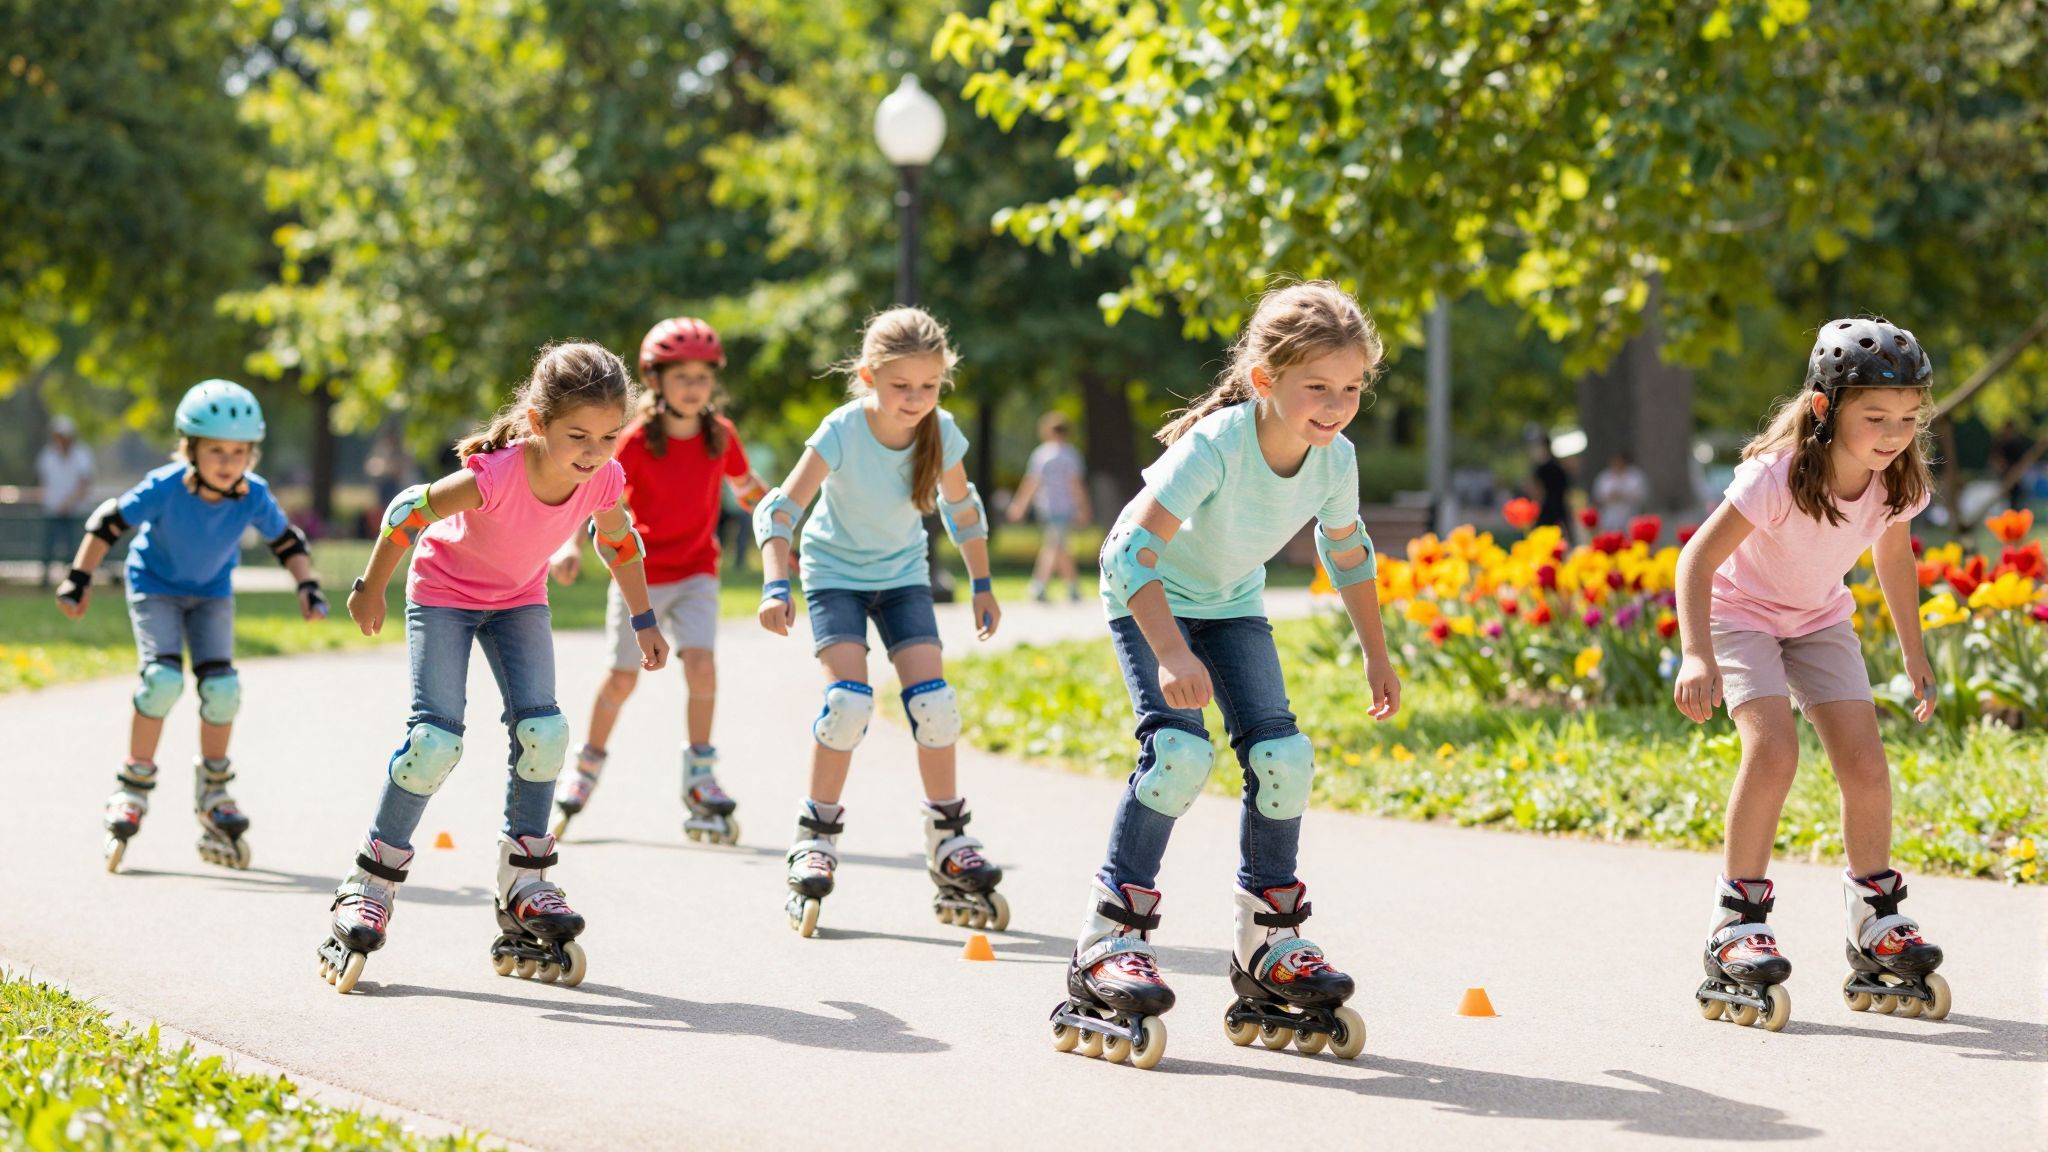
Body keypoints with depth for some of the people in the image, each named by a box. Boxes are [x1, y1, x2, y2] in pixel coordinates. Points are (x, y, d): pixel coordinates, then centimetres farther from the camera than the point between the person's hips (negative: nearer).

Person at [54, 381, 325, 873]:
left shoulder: (253, 497, -23)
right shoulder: (166, 488, -31)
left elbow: (287, 541, -5)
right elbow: (109, 522, -19)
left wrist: (308, 587, -16)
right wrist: (79, 579, -19)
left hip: (212, 592, 3)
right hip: (155, 585, -3)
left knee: (222, 686, -10)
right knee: (163, 679, -23)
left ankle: (212, 792, 13)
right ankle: (132, 788, -8)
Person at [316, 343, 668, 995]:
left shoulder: (604, 480, -23)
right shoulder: (496, 474, -38)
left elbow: (619, 542, 2)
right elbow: (410, 512, -22)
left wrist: (644, 620, 10)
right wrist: (371, 591, -9)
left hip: (518, 599, 5)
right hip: (443, 592, -4)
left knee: (542, 732, -10)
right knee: (435, 739, -16)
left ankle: (522, 889, 3)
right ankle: (369, 889, -4)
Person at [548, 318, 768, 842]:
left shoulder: (720, 436, -3)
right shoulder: (638, 441, -15)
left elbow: (747, 489, 13)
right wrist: (571, 545, -33)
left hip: (696, 571, 2)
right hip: (640, 572, -2)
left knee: (701, 663, -16)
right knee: (623, 677, 6)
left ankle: (699, 776, -6)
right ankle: (589, 765, 28)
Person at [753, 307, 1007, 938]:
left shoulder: (942, 434, -16)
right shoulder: (842, 433, -27)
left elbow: (962, 510, 3)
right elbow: (780, 509, -28)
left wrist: (982, 587, 9)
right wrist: (775, 586, -41)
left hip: (902, 576, 3)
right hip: (835, 572, -3)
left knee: (934, 703, -12)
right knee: (849, 698, -22)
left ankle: (949, 845, 4)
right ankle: (815, 841, -7)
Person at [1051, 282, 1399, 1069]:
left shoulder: (1335, 460, -16)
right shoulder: (1215, 445, -35)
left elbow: (1347, 553, 5)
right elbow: (1136, 548, -36)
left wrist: (1376, 655, 12)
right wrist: (1172, 654, -44)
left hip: (1231, 605, 6)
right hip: (1149, 595, -6)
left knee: (1282, 756, -8)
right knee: (1181, 751, -24)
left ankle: (1268, 945, 7)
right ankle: (1108, 942, -16)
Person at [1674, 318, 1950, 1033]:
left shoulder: (1898, 481, -16)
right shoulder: (1778, 476, -34)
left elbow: (1893, 556, 5)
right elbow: (1699, 559, -31)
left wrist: (1914, 655, 10)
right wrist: (1698, 656, -43)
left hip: (1819, 620, 5)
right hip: (1740, 611, -5)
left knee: (1866, 769, -8)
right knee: (1773, 750, -26)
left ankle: (1876, 929, 11)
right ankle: (1736, 927, -14)